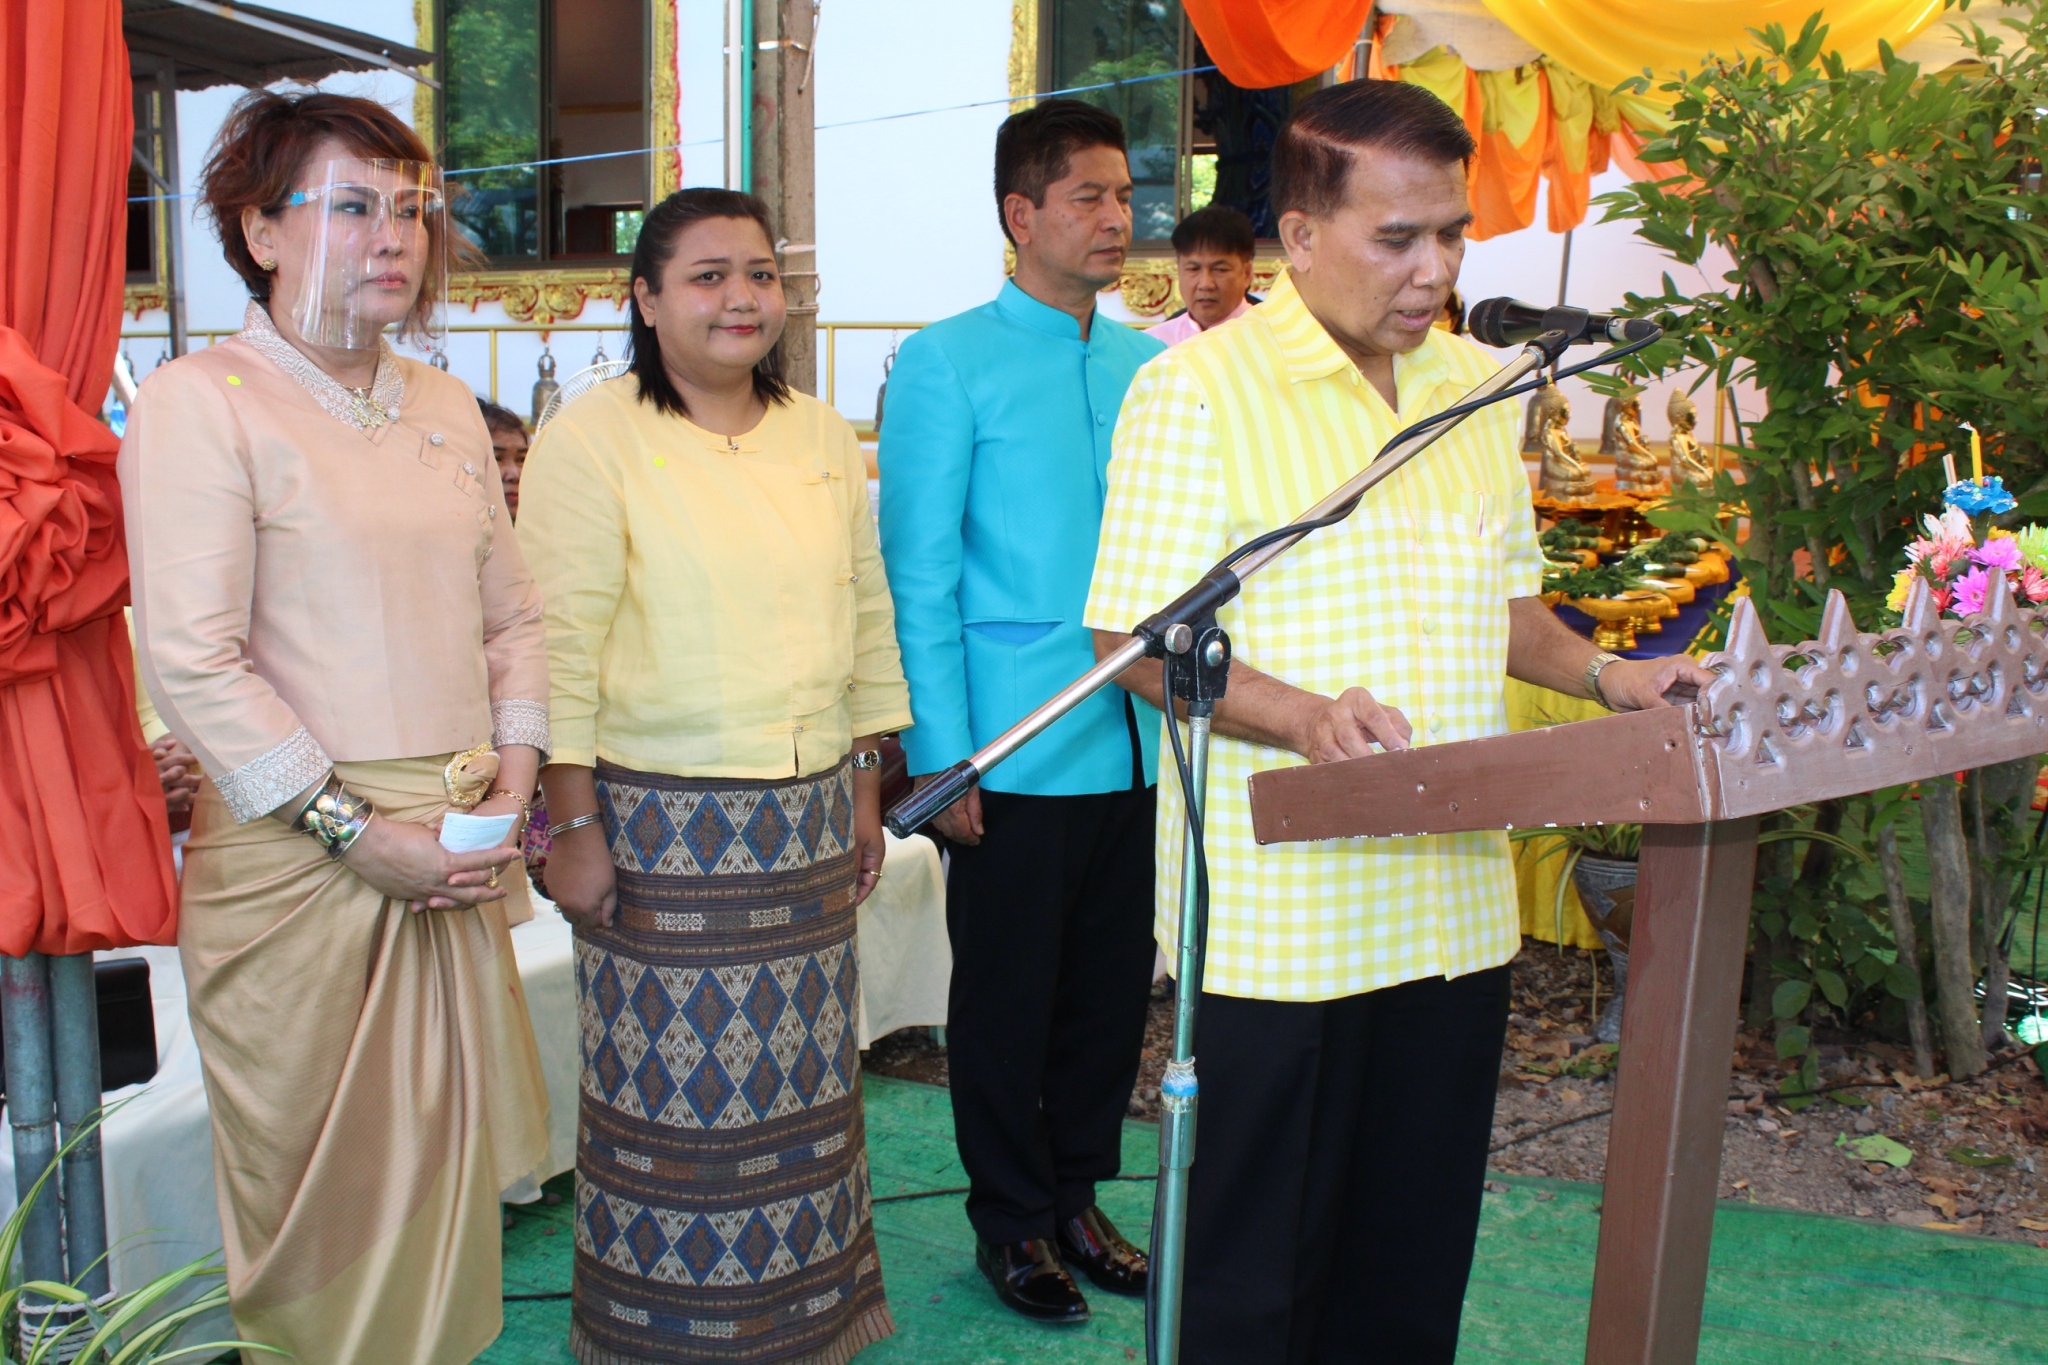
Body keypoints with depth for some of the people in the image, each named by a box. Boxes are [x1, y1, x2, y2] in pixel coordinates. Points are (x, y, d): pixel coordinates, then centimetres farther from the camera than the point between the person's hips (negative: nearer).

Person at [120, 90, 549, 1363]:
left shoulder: (445, 405, 13)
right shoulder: (198, 402, -6)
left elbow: (513, 612, 16)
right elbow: (194, 661, -13)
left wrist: (513, 775, 2)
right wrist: (356, 830, -15)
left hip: (450, 848, 6)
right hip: (298, 858, -5)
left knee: (445, 1168, 15)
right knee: (323, 1190, 7)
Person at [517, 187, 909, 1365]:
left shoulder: (821, 434, 10)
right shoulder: (595, 438, -6)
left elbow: (868, 609, 14)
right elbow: (563, 643, -9)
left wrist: (866, 782, 12)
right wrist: (573, 822, -11)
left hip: (808, 813, 5)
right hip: (662, 817, -5)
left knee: (803, 1078, 13)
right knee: (676, 1088, 4)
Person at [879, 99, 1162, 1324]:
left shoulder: (1153, 367, 10)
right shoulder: (948, 366, -5)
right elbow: (919, 573, -7)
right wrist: (942, 756, -12)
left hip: (1140, 745, 5)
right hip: (1018, 750, -5)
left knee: (1114, 983, 14)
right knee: (1008, 993, 9)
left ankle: (1076, 1195, 34)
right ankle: (1011, 1220, 28)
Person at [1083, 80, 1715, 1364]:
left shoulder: (1480, 384, 11)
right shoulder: (1198, 390, -9)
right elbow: (1136, 637, -12)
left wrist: (1605, 674, 3)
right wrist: (1302, 715, -27)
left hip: (1455, 905, 6)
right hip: (1275, 912, -6)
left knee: (1418, 1257, 17)